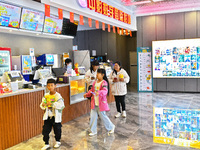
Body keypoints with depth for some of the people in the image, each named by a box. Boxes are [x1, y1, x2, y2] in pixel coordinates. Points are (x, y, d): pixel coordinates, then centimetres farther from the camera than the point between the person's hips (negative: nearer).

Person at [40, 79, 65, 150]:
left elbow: (60, 105, -24)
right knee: (45, 130, 4)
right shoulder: (46, 96, 3)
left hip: (56, 117, -4)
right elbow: (42, 106, 5)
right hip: (47, 116, 4)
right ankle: (46, 144, 19)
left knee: (57, 130, 11)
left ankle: (58, 141, 35)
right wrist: (43, 105, -19)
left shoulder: (58, 96, -13)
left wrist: (52, 104, -33)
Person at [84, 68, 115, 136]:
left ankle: (111, 127, 30)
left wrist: (99, 92, -48)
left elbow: (105, 91, -31)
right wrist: (87, 94, 10)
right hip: (94, 103, 7)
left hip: (101, 103, -7)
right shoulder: (95, 82, 7)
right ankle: (93, 130, 21)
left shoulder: (104, 83, -15)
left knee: (103, 116, 6)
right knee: (93, 117, 8)